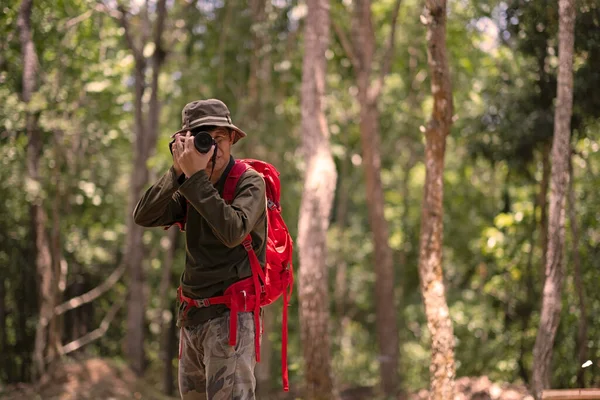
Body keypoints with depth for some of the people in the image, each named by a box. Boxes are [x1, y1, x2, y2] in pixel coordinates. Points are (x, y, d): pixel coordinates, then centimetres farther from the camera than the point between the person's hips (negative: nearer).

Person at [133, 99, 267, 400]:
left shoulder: (250, 182, -6)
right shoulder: (189, 187, 12)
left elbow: (233, 232, -24)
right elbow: (143, 217, -1)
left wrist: (196, 176, -21)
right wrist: (177, 172, -12)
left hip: (230, 315, -7)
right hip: (191, 317, 7)